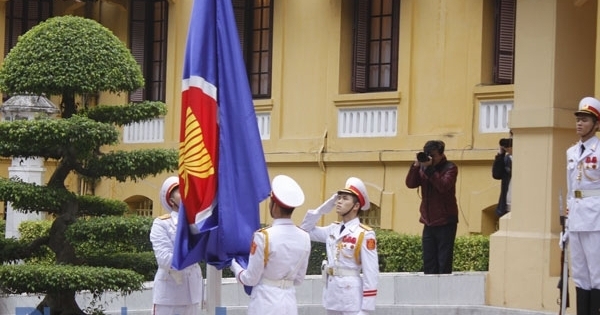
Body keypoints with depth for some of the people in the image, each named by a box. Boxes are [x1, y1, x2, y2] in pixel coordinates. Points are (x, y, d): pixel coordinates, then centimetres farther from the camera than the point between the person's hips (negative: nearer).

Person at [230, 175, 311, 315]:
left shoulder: (264, 236, -15)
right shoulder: (304, 238, 1)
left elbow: (251, 279, -7)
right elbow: (298, 279, 10)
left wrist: (234, 265, 12)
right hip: (289, 304, 5)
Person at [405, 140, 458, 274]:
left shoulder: (450, 168, -4)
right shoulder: (424, 167, 11)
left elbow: (443, 186, -21)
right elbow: (410, 183, 0)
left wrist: (429, 168, -24)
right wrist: (416, 165, -11)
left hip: (445, 223, -6)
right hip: (428, 222, 6)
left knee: (444, 262, -6)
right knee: (429, 262, 7)